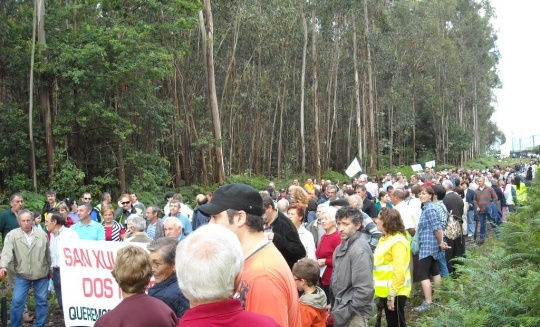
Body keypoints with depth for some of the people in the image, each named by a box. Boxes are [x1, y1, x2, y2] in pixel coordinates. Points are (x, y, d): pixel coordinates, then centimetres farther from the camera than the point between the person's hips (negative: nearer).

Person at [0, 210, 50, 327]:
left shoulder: (42, 234, 2)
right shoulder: (12, 235, -4)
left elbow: (48, 253, 9)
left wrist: (50, 269, 14)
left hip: (41, 274, 1)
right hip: (22, 275, -1)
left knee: (42, 301, 8)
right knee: (17, 301, -2)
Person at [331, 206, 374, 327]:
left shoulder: (359, 250, -18)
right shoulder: (342, 247, 10)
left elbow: (364, 290, -23)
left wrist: (345, 313, -17)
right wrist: (334, 306, 11)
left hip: (354, 315, -8)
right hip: (341, 310, 8)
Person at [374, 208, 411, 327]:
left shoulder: (398, 241, -17)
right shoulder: (384, 239, 12)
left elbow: (399, 272, -23)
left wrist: (392, 295, -24)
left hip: (395, 292, -9)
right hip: (385, 291, 9)